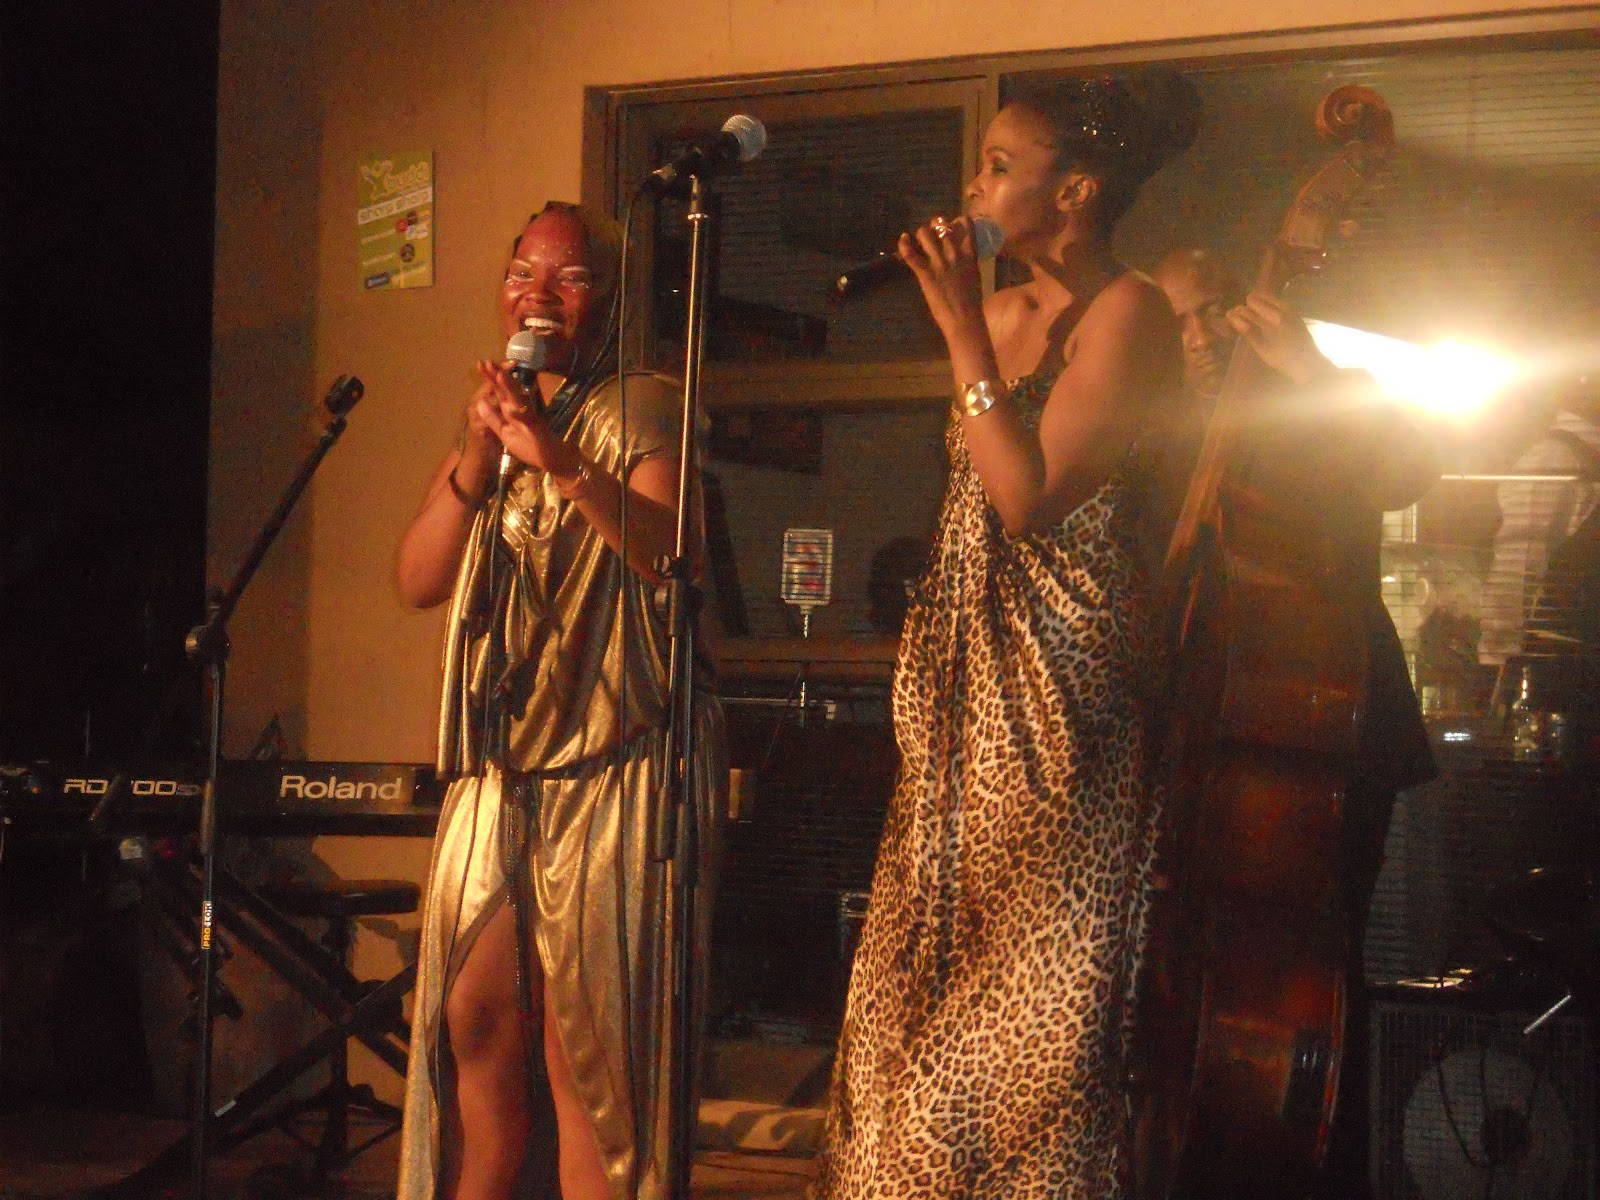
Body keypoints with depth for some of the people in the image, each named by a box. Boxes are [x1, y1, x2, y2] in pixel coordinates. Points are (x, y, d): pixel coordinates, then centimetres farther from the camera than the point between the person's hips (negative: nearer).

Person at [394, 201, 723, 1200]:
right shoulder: (490, 416, 18)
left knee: (586, 1048, -6)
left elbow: (670, 549, -19)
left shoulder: (642, 407, 0)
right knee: (474, 1025, 5)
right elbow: (420, 582, 6)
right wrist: (477, 461, -10)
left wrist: (564, 463, -34)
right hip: (498, 768, 6)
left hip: (613, 759, -6)